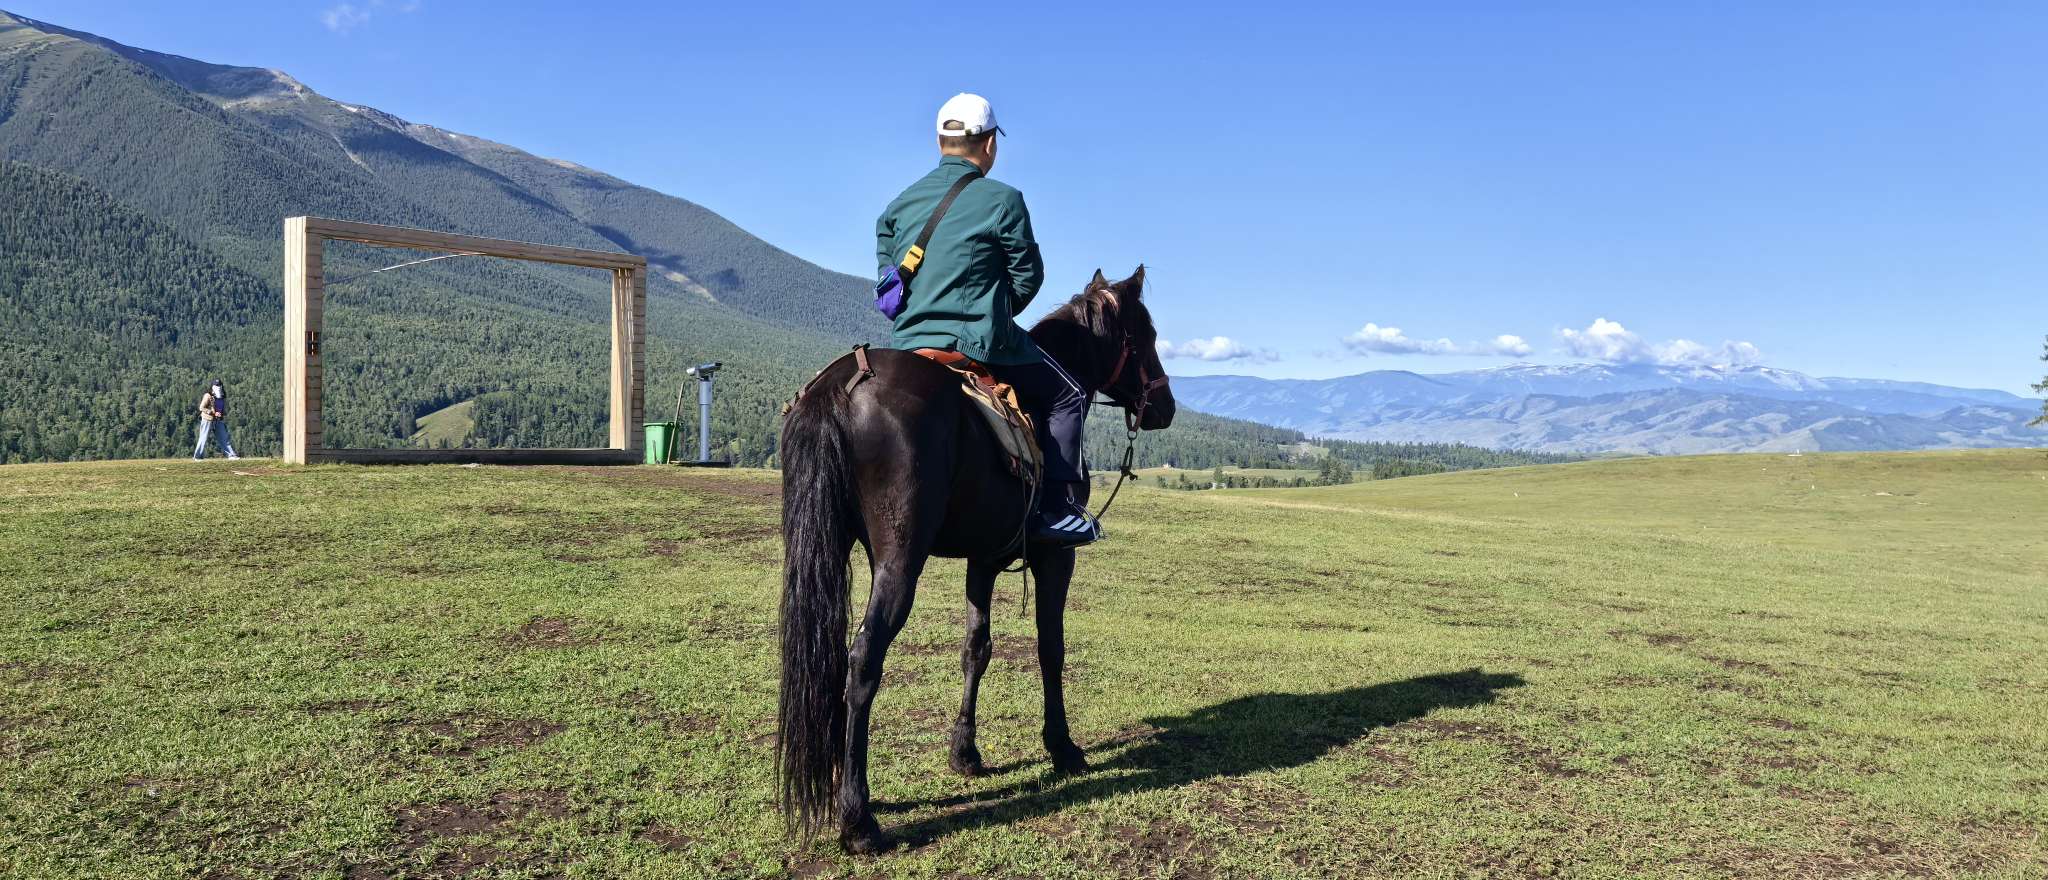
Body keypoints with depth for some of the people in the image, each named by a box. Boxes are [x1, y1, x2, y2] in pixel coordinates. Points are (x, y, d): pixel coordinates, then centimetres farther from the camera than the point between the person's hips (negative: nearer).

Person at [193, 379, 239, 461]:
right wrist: (213, 413, -20)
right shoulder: (208, 396, -9)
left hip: (219, 421, 6)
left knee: (225, 438, 2)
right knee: (204, 438, -2)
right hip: (208, 420, -6)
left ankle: (231, 455, 2)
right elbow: (201, 408, -14)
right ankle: (197, 456, 6)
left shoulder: (223, 397, 12)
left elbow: (225, 410, 23)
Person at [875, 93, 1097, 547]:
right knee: (1066, 397, 11)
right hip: (981, 343, -6)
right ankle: (1057, 509, 4)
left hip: (907, 343, 6)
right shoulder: (1002, 201, -7)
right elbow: (1027, 276, -2)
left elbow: (887, 277, 11)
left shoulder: (899, 206, 9)